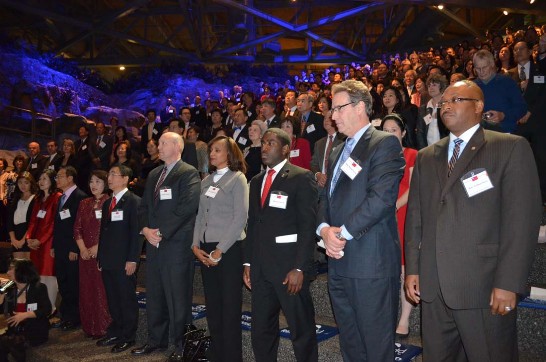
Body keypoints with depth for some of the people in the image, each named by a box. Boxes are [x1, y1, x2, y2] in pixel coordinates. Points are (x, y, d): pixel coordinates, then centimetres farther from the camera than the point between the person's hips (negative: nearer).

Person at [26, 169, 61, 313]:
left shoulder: (57, 197, -8)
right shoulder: (38, 198, 18)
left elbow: (54, 223, -13)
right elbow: (33, 220, 15)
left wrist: (39, 240, -13)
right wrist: (29, 238, 0)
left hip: (48, 242, -7)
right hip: (35, 243, 7)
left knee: (48, 274, -5)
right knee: (38, 275, 9)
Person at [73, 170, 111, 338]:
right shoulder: (84, 204, 12)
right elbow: (77, 228, 10)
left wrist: (98, 247, -15)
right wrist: (82, 248, -3)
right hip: (86, 254, 6)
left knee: (103, 291, -1)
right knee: (86, 290, 11)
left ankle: (103, 328, 10)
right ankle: (89, 327, 23)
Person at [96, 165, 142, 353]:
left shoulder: (134, 201, -8)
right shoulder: (107, 203, 16)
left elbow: (136, 232, -13)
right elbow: (103, 231, 18)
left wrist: (132, 260, -17)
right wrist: (100, 257, 14)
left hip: (124, 262, -7)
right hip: (108, 261, 7)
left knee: (127, 300, 4)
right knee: (112, 300, 14)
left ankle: (127, 337, 15)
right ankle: (115, 332, 26)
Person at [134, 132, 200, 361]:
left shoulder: (189, 173, -6)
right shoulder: (153, 174, 18)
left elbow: (187, 207, -17)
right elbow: (144, 206, 17)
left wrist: (161, 232, -15)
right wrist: (146, 229, -2)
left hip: (177, 244, -7)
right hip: (153, 243, 7)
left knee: (178, 297, 0)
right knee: (154, 295, 14)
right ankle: (156, 340, 28)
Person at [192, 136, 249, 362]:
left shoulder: (237, 178, -4)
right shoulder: (206, 181, 14)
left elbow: (240, 218, -11)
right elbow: (200, 215, 14)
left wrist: (220, 250, -13)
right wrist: (196, 245, 1)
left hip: (229, 248, -6)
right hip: (205, 250, 6)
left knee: (230, 305, 1)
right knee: (212, 305, 11)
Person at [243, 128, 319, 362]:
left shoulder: (302, 178, -6)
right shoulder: (256, 182, 16)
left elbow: (308, 226, -12)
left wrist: (299, 268, -17)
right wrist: (248, 263, 11)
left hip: (289, 267, -6)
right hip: (261, 269, 6)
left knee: (302, 331, 5)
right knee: (261, 331, 14)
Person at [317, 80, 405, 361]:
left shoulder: (385, 143, -7)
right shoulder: (338, 152, 20)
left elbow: (381, 197, -19)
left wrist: (343, 232, -15)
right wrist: (324, 229, -3)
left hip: (371, 263, -8)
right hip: (338, 262, 8)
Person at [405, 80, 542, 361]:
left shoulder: (511, 148, -2)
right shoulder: (426, 157, 15)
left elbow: (522, 219, -9)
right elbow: (415, 216, 12)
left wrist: (509, 283, -14)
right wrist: (412, 268, 7)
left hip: (484, 286, -4)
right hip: (432, 286, 5)